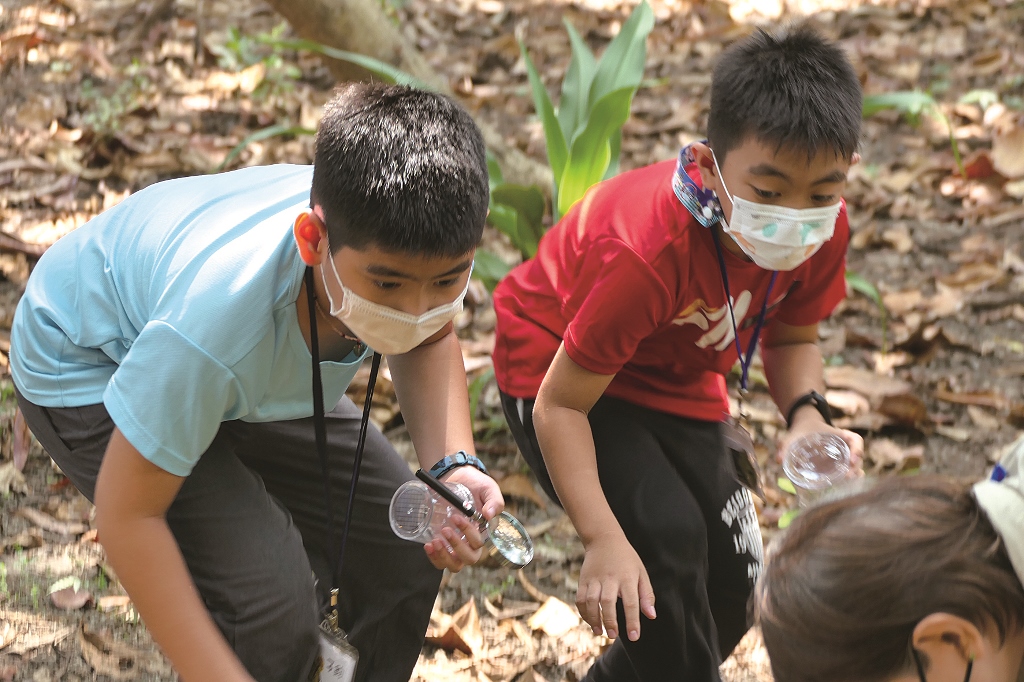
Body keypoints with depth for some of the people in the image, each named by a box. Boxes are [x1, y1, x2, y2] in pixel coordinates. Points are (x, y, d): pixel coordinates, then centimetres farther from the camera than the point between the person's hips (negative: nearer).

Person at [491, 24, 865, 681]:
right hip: (557, 368, -6)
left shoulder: (824, 229, -22)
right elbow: (560, 406, -33)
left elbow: (792, 337, -2)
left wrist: (807, 416, -24)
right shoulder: (646, 253, -40)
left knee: (732, 583, 5)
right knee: (666, 537, -27)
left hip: (678, 379, 7)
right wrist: (604, 541, -41)